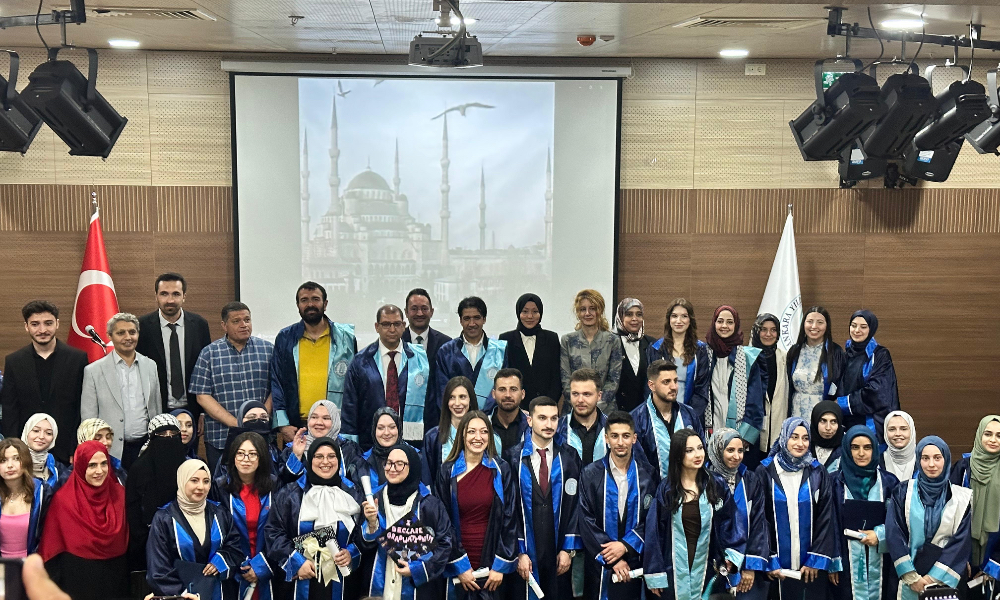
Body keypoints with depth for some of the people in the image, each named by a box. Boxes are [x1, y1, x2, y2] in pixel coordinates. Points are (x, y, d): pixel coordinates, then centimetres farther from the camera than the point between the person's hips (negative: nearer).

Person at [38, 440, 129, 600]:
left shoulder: (119, 494, -2)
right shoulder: (63, 499, -11)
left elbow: (126, 540, 6)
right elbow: (52, 549, -6)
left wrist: (125, 576, 7)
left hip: (115, 579, 3)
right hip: (77, 580, -3)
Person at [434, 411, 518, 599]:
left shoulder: (501, 470, -1)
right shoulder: (447, 471, -2)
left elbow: (509, 519, -1)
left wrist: (500, 565, -6)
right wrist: (459, 566, -7)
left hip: (491, 562, 0)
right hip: (458, 566, 0)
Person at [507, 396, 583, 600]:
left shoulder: (569, 458, 2)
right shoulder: (514, 458, -2)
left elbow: (575, 505, 1)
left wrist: (569, 548, -4)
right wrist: (518, 551, -7)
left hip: (559, 556, 1)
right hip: (524, 557, -1)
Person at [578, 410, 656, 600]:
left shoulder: (648, 474, 3)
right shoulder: (590, 474, 0)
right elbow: (586, 521, -5)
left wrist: (626, 545, -12)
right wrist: (611, 559, -10)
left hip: (635, 561, 1)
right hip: (600, 564, -1)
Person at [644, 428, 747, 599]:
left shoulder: (717, 486, -1)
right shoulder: (666, 489, -4)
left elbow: (730, 525, 0)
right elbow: (654, 531, -2)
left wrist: (732, 556, -15)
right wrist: (655, 575, -4)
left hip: (708, 569, 1)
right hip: (675, 571, -1)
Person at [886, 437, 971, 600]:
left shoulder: (962, 498, 0)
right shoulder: (903, 492, -1)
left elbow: (962, 542, -5)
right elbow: (894, 534, -7)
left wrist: (934, 578, -11)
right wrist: (911, 577, -13)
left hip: (946, 579, 0)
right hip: (909, 580, 0)